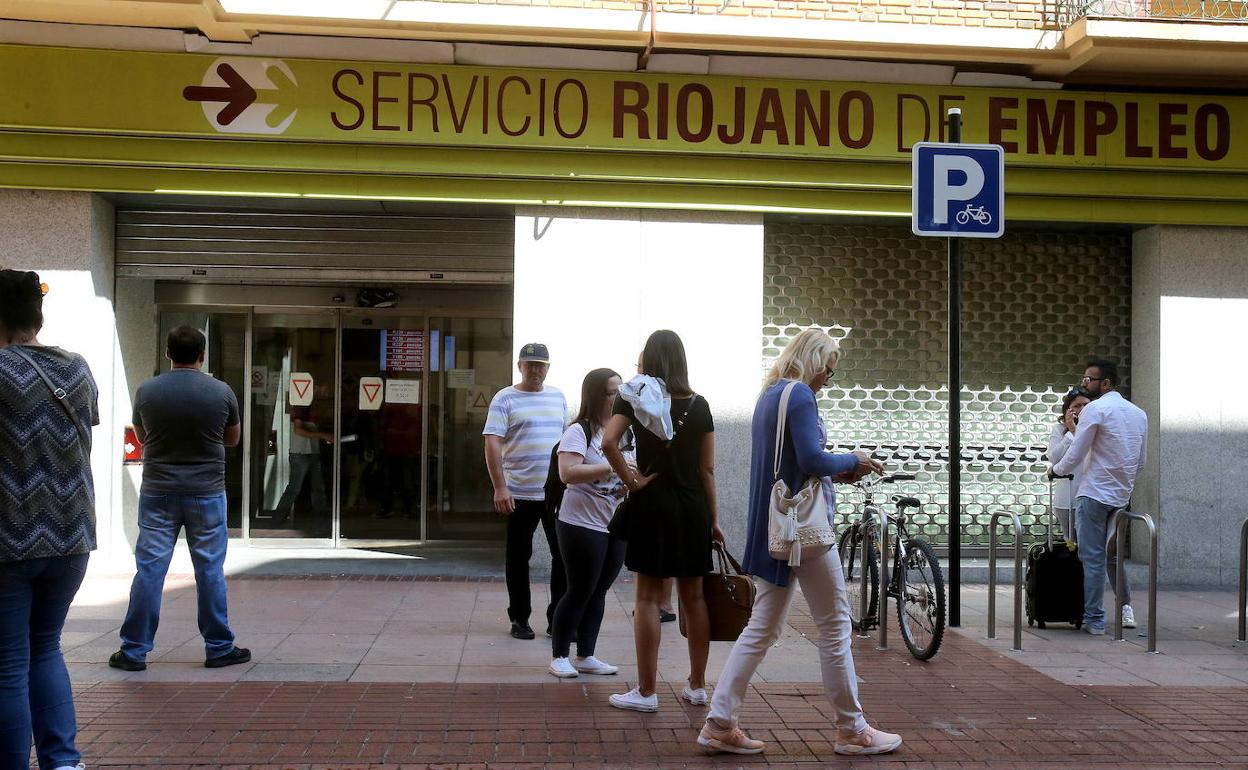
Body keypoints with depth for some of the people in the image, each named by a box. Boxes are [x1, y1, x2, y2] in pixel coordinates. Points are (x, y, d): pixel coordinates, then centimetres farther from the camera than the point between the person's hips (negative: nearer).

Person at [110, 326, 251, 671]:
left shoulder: (146, 391, -4)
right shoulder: (221, 392, -6)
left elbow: (142, 437, 12)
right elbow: (233, 439, 9)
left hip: (158, 493, 1)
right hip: (206, 493, -1)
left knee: (149, 570, 5)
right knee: (210, 571, 7)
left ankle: (134, 651, 9)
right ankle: (219, 648, 15)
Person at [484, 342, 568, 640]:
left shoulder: (558, 397, 12)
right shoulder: (505, 399, -3)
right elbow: (492, 444, -10)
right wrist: (500, 488, -18)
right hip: (520, 494, -4)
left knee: (564, 555, 3)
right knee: (519, 557, 7)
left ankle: (558, 618, 13)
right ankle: (519, 619, 18)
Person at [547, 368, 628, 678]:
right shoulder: (579, 431, -12)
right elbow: (567, 473, -25)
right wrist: (612, 468, -27)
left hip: (615, 525, 7)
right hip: (582, 525, -7)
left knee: (599, 592, 12)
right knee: (579, 592, -1)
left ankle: (585, 656, 21)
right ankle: (559, 656, 13)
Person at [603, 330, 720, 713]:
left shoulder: (634, 397, -3)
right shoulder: (698, 405, 3)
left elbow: (608, 441, -19)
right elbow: (707, 469, 4)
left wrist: (631, 479, -8)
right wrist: (713, 519, 10)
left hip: (652, 504, -3)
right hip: (693, 505, 3)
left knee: (649, 598, 1)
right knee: (693, 598, 11)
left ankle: (646, 691, 3)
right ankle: (697, 686, 19)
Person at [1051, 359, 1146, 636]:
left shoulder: (1095, 410, -11)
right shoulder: (1139, 413, 11)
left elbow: (1075, 454, -11)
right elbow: (1142, 459, 16)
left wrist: (1056, 470, 7)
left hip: (1094, 494, -7)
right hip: (1122, 496, 7)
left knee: (1093, 558, -2)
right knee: (1113, 554, 21)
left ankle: (1095, 620, 0)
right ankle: (1125, 608, 20)